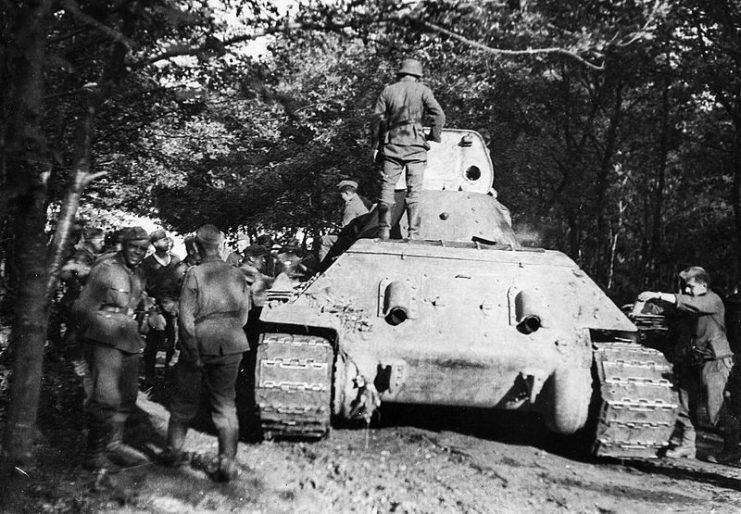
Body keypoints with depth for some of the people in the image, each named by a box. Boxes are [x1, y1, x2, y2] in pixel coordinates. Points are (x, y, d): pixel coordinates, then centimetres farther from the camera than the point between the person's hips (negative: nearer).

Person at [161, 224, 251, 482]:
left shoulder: (194, 274, -11)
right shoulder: (237, 275, -1)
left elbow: (186, 317, -14)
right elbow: (243, 317, 3)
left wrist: (193, 352, -9)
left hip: (199, 344, -2)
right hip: (229, 345, 2)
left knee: (185, 401, 15)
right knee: (225, 403, 9)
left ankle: (173, 451, 29)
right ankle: (227, 463, 7)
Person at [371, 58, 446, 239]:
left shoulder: (388, 91, 9)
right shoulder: (422, 90, 4)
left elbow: (377, 120, 5)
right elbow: (439, 115, -6)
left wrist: (375, 146, 9)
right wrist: (434, 136, 7)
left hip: (392, 144, 1)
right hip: (415, 145, -1)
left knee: (387, 189, 4)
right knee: (414, 191, 1)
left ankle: (384, 231, -1)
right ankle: (413, 232, -3)